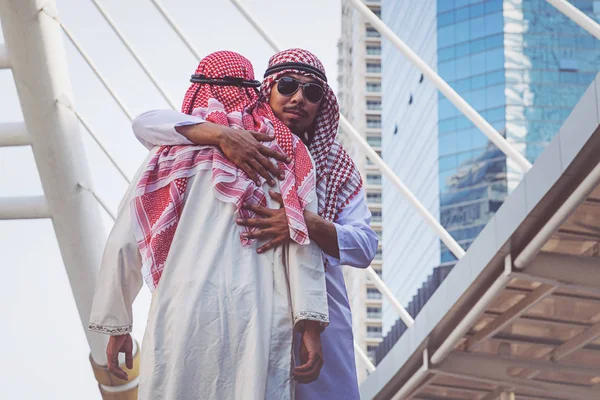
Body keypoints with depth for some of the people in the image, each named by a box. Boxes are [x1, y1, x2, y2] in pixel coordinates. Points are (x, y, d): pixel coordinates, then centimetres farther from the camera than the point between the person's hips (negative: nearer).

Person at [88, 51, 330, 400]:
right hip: (265, 321, 0)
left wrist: (117, 326, 20)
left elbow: (124, 244, 12)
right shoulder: (286, 151, 14)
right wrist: (310, 326, -5)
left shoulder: (173, 151, 15)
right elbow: (302, 238, 0)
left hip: (185, 315, 0)